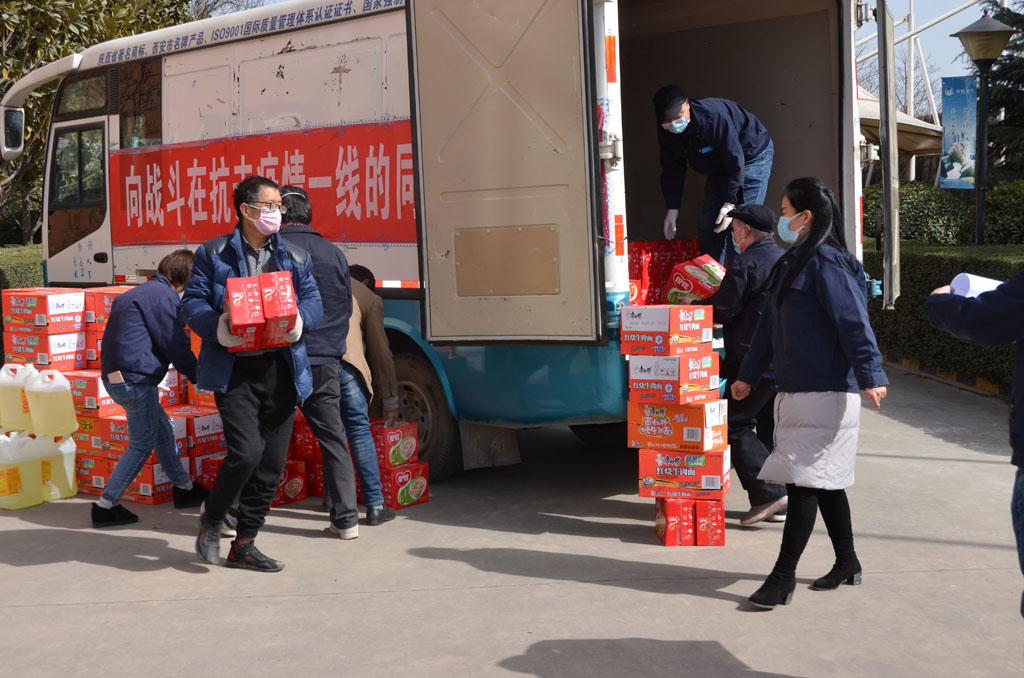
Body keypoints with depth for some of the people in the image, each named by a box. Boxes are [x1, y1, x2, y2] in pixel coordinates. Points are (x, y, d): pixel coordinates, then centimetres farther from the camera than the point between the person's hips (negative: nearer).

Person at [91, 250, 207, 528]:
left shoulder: (139, 292, 20)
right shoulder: (164, 296, -11)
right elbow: (176, 346, -12)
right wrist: (200, 376, 1)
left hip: (115, 376, 10)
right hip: (135, 378, -10)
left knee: (163, 432, 20)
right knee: (143, 444, 0)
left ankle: (185, 488, 31)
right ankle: (106, 505, 2)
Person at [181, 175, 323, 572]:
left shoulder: (295, 257, 16)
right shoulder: (214, 253, 6)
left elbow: (313, 302, 10)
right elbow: (193, 303, 0)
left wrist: (297, 320, -13)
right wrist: (220, 327, -19)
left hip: (281, 370, 4)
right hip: (235, 370, -4)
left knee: (271, 463, 5)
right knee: (246, 451, -17)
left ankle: (244, 544, 18)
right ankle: (211, 520, 11)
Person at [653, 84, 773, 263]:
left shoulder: (713, 116, -36)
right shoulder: (666, 131, -14)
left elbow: (735, 159, -33)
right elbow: (672, 168, -1)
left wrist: (731, 202, -32)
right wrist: (672, 208, -3)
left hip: (753, 156, -7)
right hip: (719, 167, 8)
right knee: (708, 225, 5)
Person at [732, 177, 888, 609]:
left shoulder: (826, 263, -13)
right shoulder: (792, 264, 17)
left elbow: (853, 323, -21)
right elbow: (770, 325, 24)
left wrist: (870, 376, -28)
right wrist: (748, 375, 29)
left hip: (826, 394, -9)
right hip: (795, 391, 9)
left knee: (805, 480, -5)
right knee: (823, 482, 15)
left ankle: (784, 576, -1)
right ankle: (847, 563, 27)